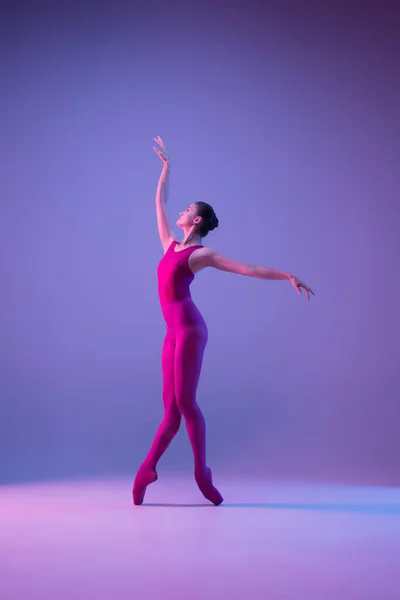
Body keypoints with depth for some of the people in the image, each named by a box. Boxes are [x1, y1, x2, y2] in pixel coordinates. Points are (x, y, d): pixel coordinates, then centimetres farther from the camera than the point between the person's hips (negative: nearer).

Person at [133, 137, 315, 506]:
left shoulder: (202, 253, -2)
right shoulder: (172, 245, 17)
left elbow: (247, 269, -6)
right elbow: (159, 203, 27)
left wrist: (288, 276, -13)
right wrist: (166, 166, 34)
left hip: (189, 328, -6)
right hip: (175, 331, 6)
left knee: (185, 402, -7)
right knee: (171, 406, 7)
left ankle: (202, 472, 3)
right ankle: (148, 468, 8)